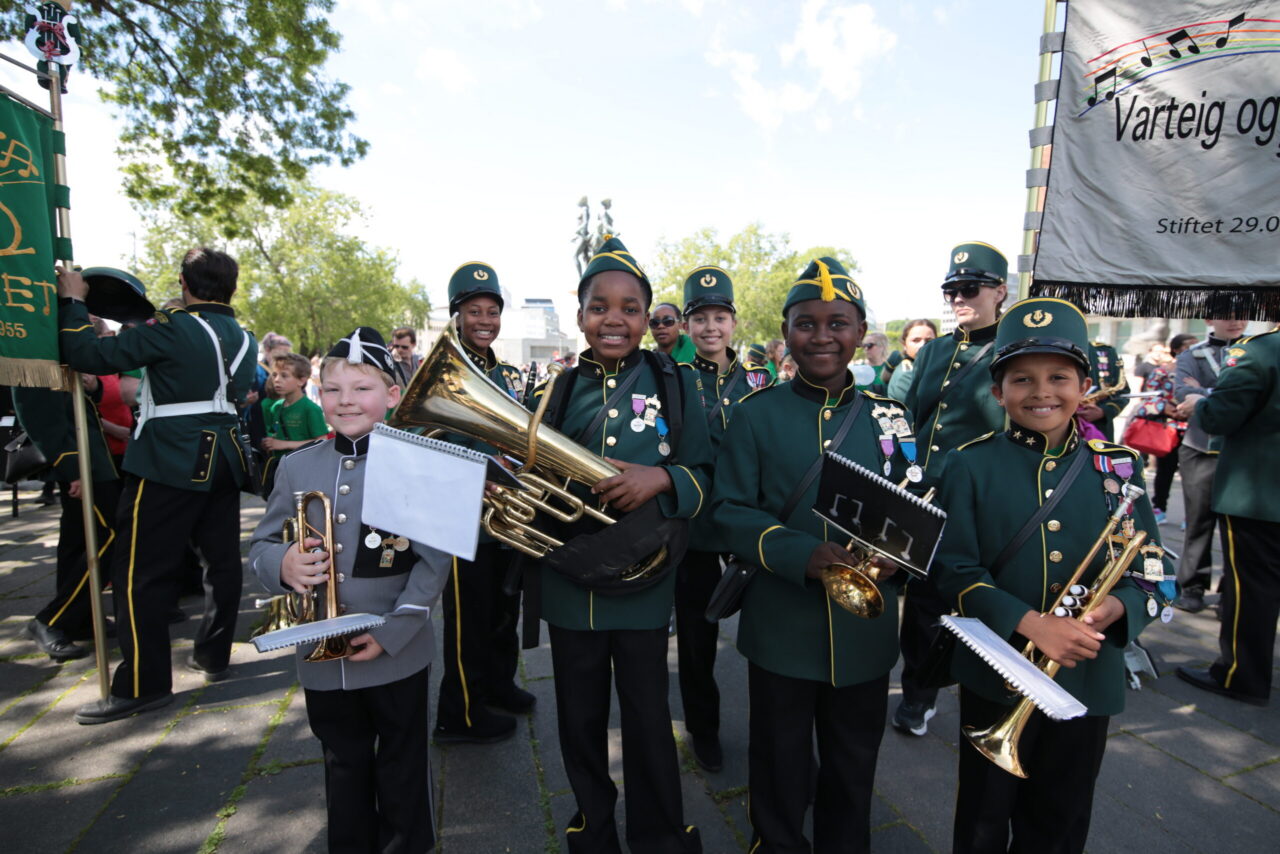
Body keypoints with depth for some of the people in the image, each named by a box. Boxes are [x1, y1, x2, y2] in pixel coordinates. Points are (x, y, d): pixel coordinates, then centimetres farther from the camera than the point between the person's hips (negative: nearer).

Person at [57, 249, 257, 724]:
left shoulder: (172, 329, -12)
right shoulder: (244, 339, 10)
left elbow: (89, 355, -14)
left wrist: (72, 300, -1)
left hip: (168, 465, -7)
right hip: (224, 459, 7)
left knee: (140, 572, 0)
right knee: (222, 558, 13)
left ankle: (143, 685, 4)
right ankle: (213, 655, 25)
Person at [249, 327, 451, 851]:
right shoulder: (296, 466, 1)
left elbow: (434, 561, -13)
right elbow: (261, 546, 7)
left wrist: (392, 631, -19)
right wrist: (283, 565, -16)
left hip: (398, 655, -3)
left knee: (402, 772, 17)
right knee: (343, 772, 24)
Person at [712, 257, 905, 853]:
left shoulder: (889, 415, 0)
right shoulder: (756, 414, -7)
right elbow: (730, 509, -9)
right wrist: (800, 553, -24)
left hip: (865, 625, 2)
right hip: (781, 622, -2)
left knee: (854, 765, 22)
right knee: (781, 766, 18)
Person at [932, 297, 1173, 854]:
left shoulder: (1117, 466, -2)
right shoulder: (971, 464, -10)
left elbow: (1154, 571, 1)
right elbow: (954, 570, -14)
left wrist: (1117, 607, -20)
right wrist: (1030, 623, -26)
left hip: (1088, 679, 3)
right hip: (995, 675, -2)